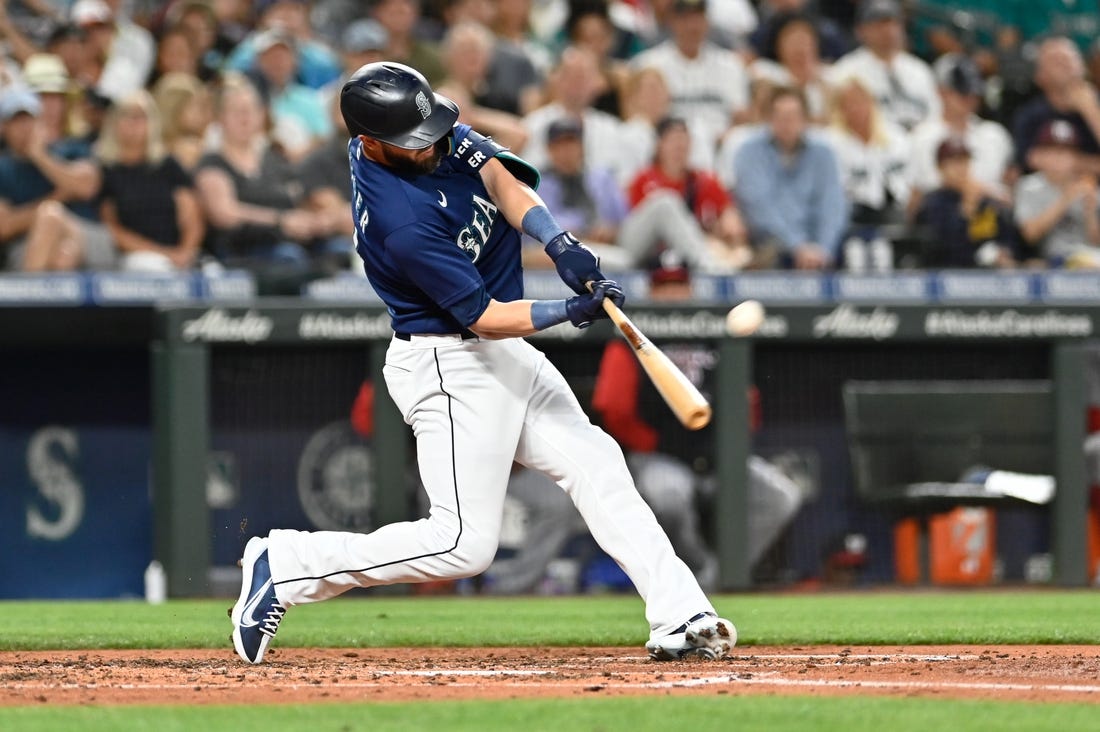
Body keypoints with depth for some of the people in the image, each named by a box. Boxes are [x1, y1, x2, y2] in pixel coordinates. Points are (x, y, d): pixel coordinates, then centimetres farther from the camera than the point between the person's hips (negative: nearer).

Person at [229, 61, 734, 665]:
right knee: (463, 545, -10)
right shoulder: (400, 223, -28)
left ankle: (681, 620, 2)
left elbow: (499, 177, -11)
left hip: (505, 360, 9)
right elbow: (485, 318, -23)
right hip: (451, 367, -9)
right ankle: (285, 567, -2)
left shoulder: (435, 132, -5)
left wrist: (558, 243, -26)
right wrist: (569, 311, -34)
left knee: (595, 463, 3)